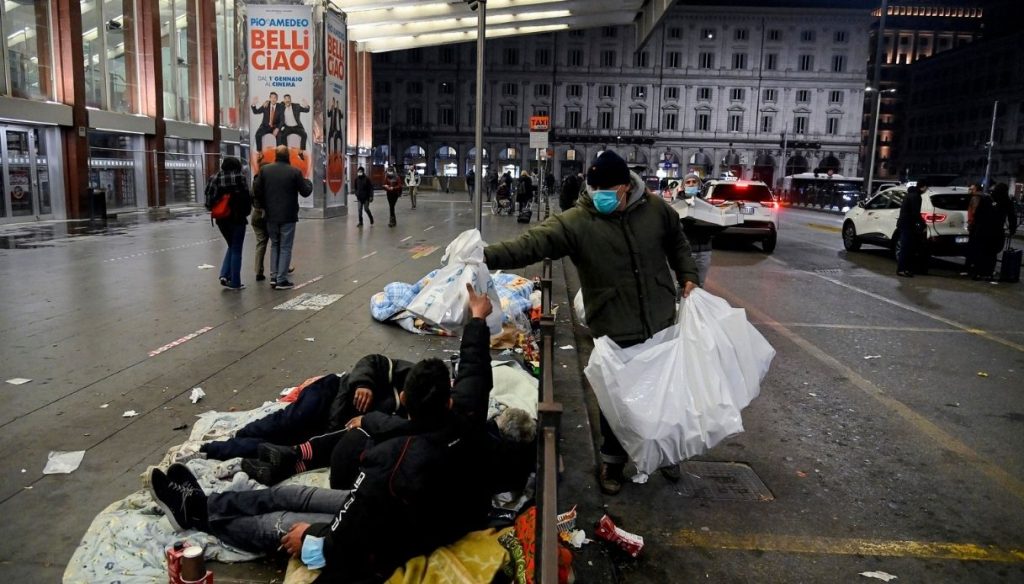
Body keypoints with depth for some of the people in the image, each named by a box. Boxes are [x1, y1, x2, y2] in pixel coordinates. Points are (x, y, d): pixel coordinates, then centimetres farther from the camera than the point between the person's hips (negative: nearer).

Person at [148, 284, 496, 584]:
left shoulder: (391, 463, -37)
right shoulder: (464, 422, -21)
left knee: (280, 525, 6)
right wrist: (478, 318, 12)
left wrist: (312, 540, -8)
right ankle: (201, 503, 25)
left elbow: (351, 545, -28)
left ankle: (198, 515, 27)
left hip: (389, 548, -7)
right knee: (295, 496, 13)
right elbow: (473, 374, -2)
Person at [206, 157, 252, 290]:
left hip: (221, 219, 5)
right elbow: (246, 197, -12)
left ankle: (225, 274, 8)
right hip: (237, 218, -5)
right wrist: (246, 212, 3)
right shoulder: (239, 178, -11)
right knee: (236, 250, 5)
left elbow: (209, 198, 3)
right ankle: (235, 282, 7)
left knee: (231, 247, 23)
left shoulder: (215, 179, 3)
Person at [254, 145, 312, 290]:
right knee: (285, 247, 2)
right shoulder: (294, 171, -10)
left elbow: (256, 189, -2)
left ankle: (273, 277, 14)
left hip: (271, 215, 4)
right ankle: (281, 280, 1)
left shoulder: (265, 170, -1)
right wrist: (308, 182, 18)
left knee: (274, 245, 18)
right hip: (288, 216, -4)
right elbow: (305, 192, -4)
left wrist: (265, 205, 13)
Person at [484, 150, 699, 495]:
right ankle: (612, 460, 33)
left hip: (661, 325, 3)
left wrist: (688, 277, 4)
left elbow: (677, 243, 14)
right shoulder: (575, 222, -16)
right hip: (614, 332, -3)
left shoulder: (656, 209, -5)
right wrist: (488, 256, -42)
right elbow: (532, 243, -28)